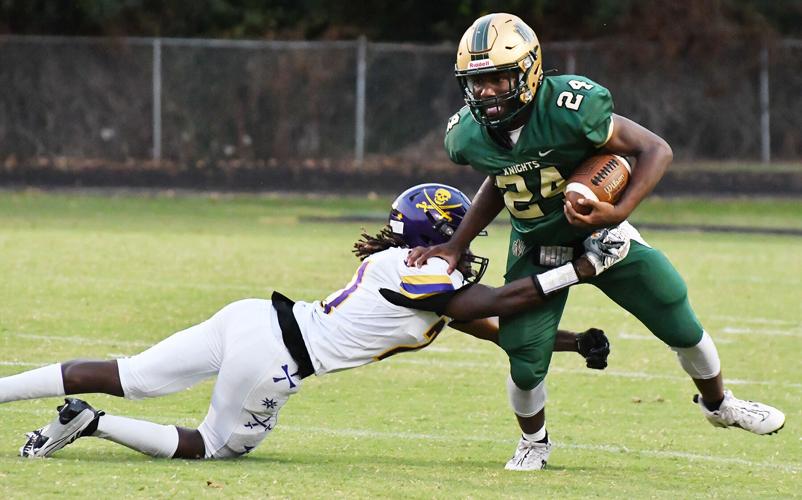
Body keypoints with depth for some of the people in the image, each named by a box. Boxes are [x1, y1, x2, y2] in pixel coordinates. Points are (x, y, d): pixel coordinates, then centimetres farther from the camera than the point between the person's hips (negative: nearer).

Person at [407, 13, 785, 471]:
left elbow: (656, 149, -24)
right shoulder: (468, 136, -17)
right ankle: (534, 440, 25)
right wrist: (456, 247, 2)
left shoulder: (570, 108, -33)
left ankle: (718, 403, 35)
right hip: (536, 248, 2)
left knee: (682, 326, 3)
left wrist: (619, 212, -37)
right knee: (526, 364, -8)